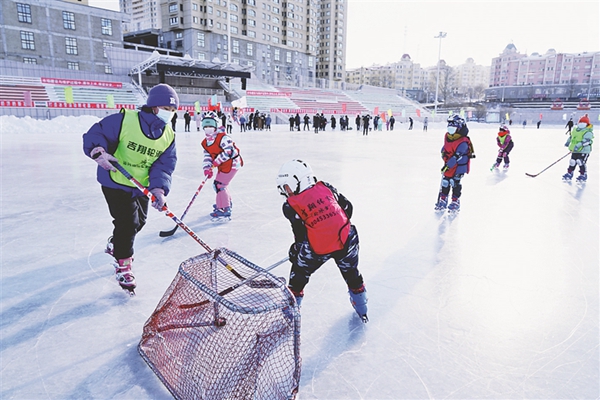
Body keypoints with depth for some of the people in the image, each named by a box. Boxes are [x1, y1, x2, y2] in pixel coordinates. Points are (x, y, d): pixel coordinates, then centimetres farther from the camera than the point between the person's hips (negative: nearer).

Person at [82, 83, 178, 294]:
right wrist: (98, 151, -36)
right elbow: (95, 134, -16)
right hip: (115, 181, -6)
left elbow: (163, 165, -11)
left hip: (141, 186, 7)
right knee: (128, 222, -11)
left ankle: (115, 244, 51)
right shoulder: (124, 120, -22)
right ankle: (123, 265, 10)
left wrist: (159, 189, -26)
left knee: (138, 221, 20)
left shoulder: (169, 136, -6)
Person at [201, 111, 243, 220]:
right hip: (222, 166, 10)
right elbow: (207, 156, 6)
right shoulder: (205, 142, 8)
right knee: (220, 184, 23)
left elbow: (229, 151, -28)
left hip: (231, 163, -10)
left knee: (219, 185, -13)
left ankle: (225, 211, -7)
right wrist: (207, 168, -10)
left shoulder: (222, 137, -21)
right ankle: (227, 203, 48)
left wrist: (216, 162, -24)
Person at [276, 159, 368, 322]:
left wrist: (294, 252, 13)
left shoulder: (291, 206, -4)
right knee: (351, 273, 28)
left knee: (300, 272, 22)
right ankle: (362, 310, 43)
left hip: (318, 248, -4)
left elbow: (301, 235, -4)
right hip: (346, 241, 4)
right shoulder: (325, 187, 7)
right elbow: (347, 207, 15)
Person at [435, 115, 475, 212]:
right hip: (448, 165, 8)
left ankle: (455, 202, 10)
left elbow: (457, 156, -27)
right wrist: (443, 153, 6)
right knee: (445, 182, 11)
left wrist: (448, 166, -27)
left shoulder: (463, 142, -24)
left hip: (458, 167, -7)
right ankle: (443, 200, 22)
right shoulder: (447, 136, 1)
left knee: (455, 183, -3)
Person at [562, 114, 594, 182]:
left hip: (584, 151, -7)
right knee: (572, 162, 12)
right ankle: (569, 174, 22)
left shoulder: (588, 132, -14)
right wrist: (568, 142, 30)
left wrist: (579, 145, -36)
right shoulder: (575, 130, 11)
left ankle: (583, 175, 4)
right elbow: (571, 136, 30)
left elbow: (586, 140, -27)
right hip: (575, 151, 7)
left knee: (581, 163, -8)